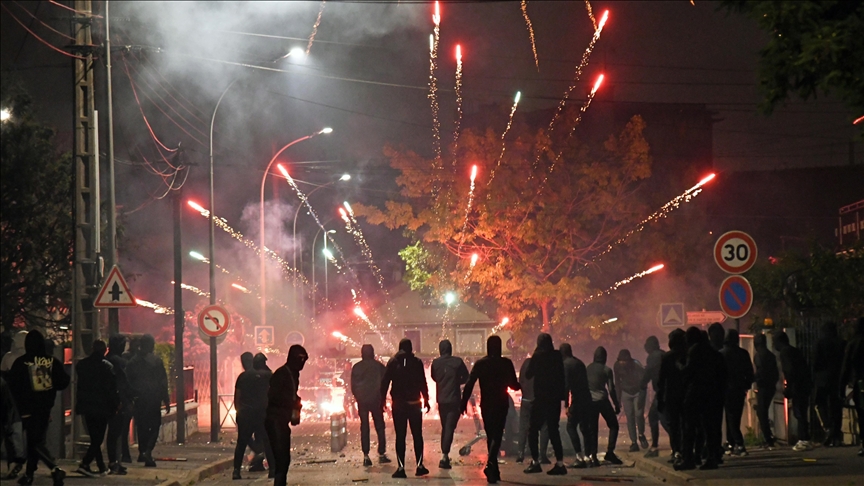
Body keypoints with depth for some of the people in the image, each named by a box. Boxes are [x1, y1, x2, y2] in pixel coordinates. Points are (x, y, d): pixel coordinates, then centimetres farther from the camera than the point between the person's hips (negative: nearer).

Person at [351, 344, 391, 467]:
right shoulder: (379, 366, -2)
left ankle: (366, 456, -2)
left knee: (364, 427, 3)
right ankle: (382, 454, 4)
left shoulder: (356, 367, 1)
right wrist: (382, 399, 10)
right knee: (379, 427, 7)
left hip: (362, 401, 1)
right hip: (376, 401, -1)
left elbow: (353, 386, 3)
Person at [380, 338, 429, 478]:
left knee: (400, 436, 1)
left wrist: (382, 401, 4)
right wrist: (426, 400, 4)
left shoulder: (392, 362, 0)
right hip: (414, 403, 0)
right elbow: (423, 383, -2)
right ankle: (420, 466, 6)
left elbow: (385, 383, -1)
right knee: (417, 435, 9)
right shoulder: (416, 362, -1)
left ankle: (401, 468, -5)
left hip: (398, 405, 0)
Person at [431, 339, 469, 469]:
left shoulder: (435, 363, -2)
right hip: (454, 400, -3)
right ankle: (445, 456, -18)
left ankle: (445, 455, 22)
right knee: (450, 428, -5)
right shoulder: (458, 362, -8)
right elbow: (466, 378, 1)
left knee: (444, 427, 18)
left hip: (441, 400, 3)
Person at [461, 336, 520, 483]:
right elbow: (513, 385, -2)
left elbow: (469, 384, -6)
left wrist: (463, 403, -4)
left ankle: (494, 470, 20)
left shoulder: (480, 363, 0)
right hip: (501, 405, -3)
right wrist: (520, 385, 21)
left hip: (486, 405, 3)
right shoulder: (506, 363, -5)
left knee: (490, 436, 16)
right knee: (497, 436, -5)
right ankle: (490, 464, -29)